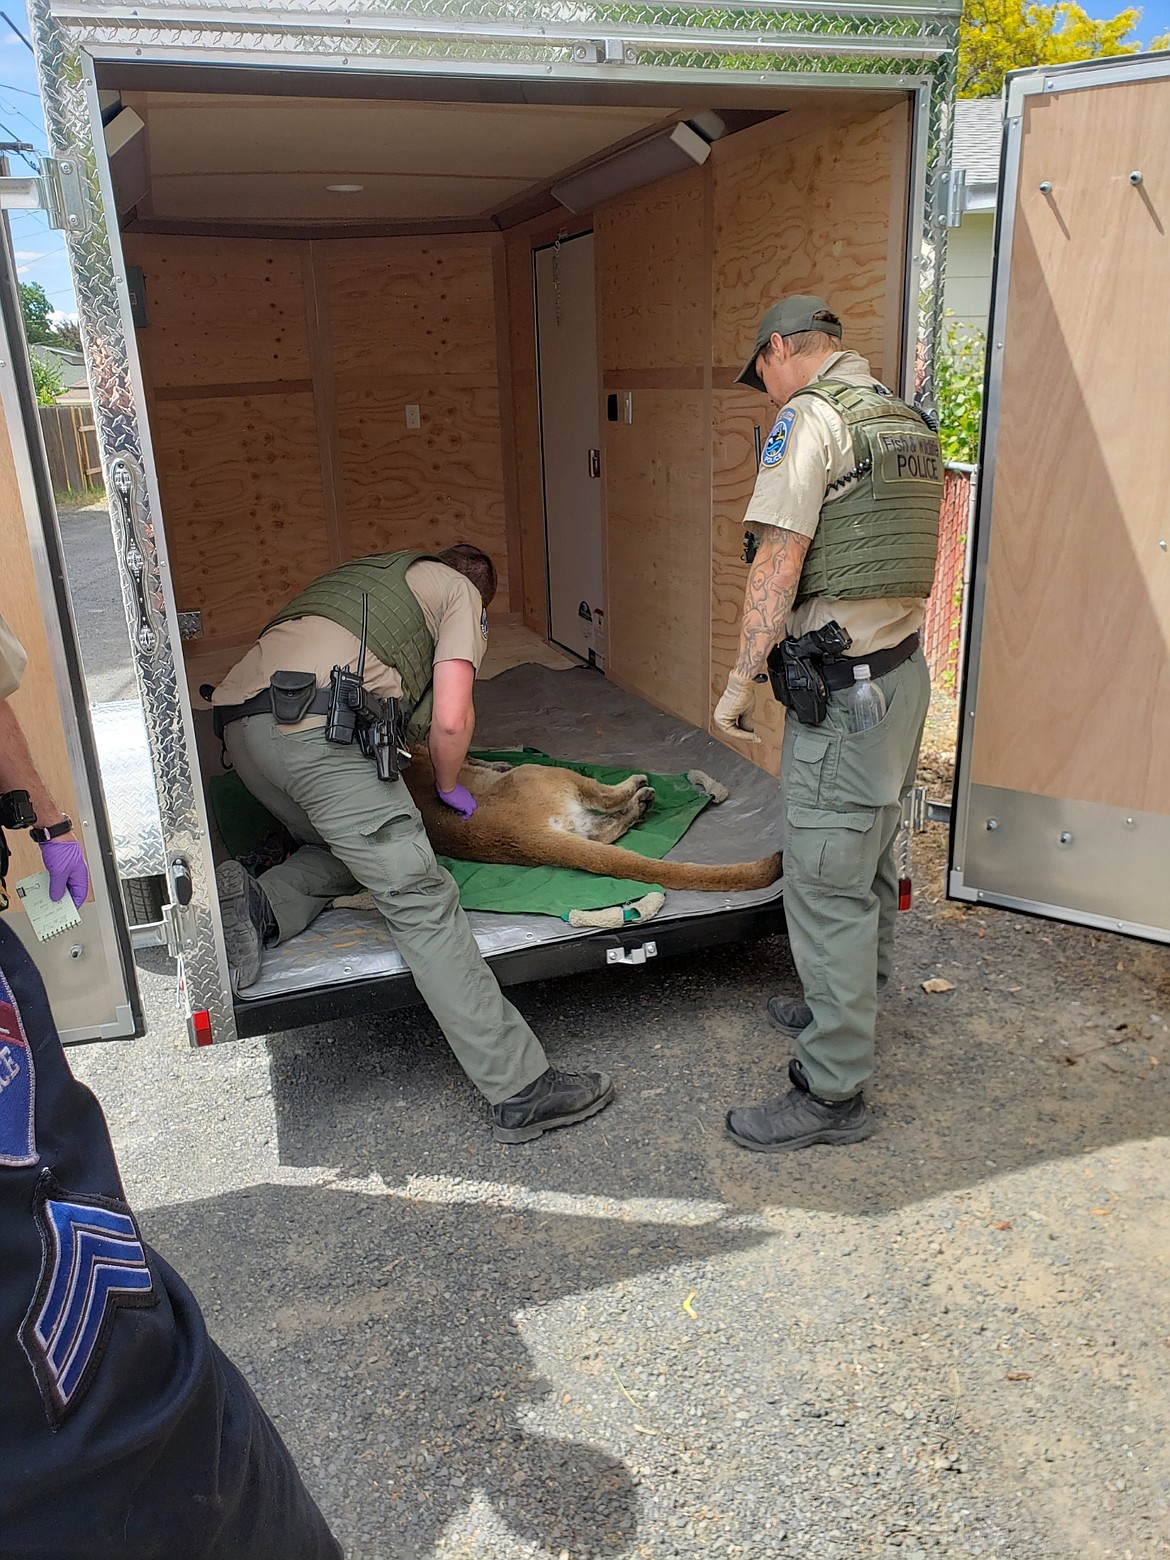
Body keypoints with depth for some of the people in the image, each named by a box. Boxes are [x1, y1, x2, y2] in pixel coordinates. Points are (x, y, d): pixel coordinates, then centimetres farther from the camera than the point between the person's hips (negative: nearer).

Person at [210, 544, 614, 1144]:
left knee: (342, 848, 29)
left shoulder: (363, 572, 36)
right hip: (318, 728, -7)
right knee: (421, 903, -8)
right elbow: (450, 718, 2)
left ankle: (257, 907, 2)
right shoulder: (463, 593, 16)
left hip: (239, 720, 8)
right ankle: (521, 1090, -7)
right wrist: (448, 786, 21)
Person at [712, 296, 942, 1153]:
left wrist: (740, 680, -12)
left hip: (842, 688, -10)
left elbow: (779, 561, -18)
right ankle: (848, 1010, 39)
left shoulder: (810, 416, -12)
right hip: (905, 666, 10)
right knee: (872, 865, 21)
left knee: (827, 884, -4)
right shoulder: (907, 419, 15)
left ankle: (833, 1092, 6)